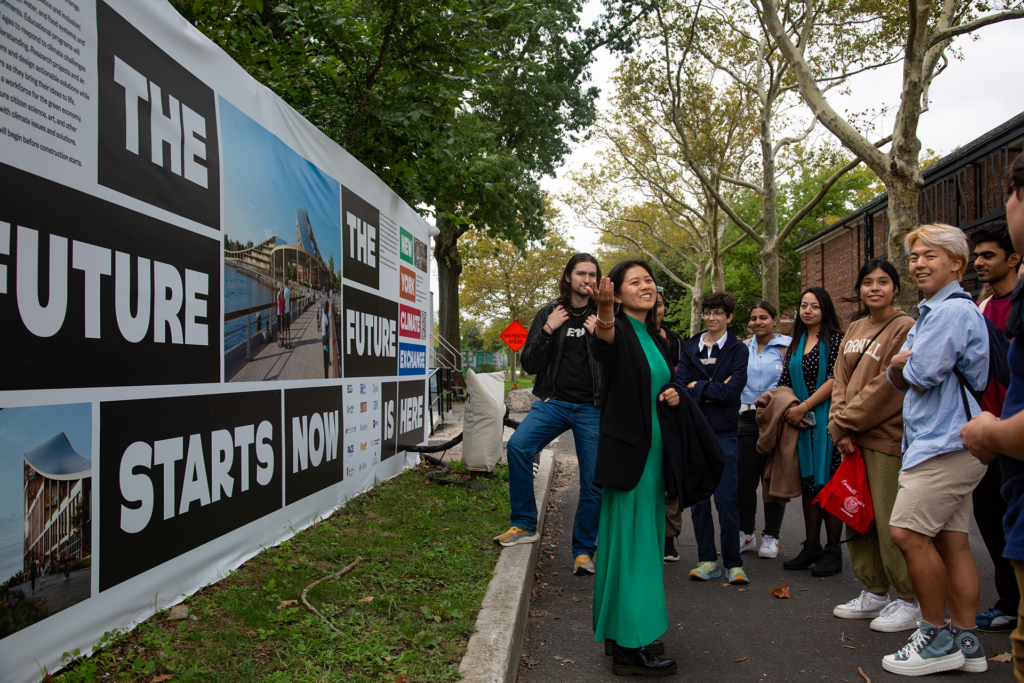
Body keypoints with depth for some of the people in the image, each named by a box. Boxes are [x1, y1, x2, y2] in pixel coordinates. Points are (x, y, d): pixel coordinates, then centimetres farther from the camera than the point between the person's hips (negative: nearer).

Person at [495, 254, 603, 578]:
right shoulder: (550, 313, 7)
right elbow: (529, 365, 4)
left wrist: (599, 334, -11)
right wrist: (548, 331, -9)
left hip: (592, 408, 0)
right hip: (553, 402, 0)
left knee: (593, 483, 0)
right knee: (518, 445, -25)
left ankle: (583, 551, 18)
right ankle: (524, 525, -12)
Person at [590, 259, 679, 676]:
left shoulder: (656, 340, 14)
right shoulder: (620, 332, -11)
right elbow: (604, 346, -36)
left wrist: (673, 395, 1)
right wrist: (604, 312, -57)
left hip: (652, 450, 9)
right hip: (625, 451, -9)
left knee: (646, 541, 15)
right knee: (630, 540, -6)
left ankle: (627, 633, 28)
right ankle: (631, 648, 2)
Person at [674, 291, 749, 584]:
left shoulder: (737, 349, 2)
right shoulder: (691, 346, 11)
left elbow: (733, 389, -11)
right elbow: (680, 383, -2)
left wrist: (697, 388, -4)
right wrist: (713, 392, -12)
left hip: (723, 431, -3)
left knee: (726, 498, -5)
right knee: (698, 498, 5)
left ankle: (733, 563, 7)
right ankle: (707, 560, 16)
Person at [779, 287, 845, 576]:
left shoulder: (836, 339, -3)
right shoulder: (796, 343, 15)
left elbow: (835, 380, -13)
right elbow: (784, 383, 14)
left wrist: (804, 407, -14)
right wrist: (790, 410, -4)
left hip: (827, 421, -6)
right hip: (801, 422, 6)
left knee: (828, 484, -3)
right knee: (808, 483, 9)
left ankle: (833, 551, 6)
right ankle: (811, 547, 18)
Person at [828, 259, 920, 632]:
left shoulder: (905, 327, -7)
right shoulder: (855, 328, 15)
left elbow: (890, 385, -14)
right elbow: (840, 379, 11)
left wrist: (845, 422, -10)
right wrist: (839, 426, -3)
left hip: (886, 437, -7)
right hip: (853, 439, 7)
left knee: (891, 522, -2)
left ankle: (910, 602, 13)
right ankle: (874, 593, 25)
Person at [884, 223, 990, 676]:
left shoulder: (954, 309, -12)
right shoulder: (930, 313, 22)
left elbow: (920, 378, -18)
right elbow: (899, 380, 18)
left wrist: (906, 364, 3)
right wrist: (899, 364, -4)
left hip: (947, 443, -10)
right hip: (941, 441, 10)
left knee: (907, 532, -11)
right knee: (951, 541, 10)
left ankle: (937, 637, 2)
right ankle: (966, 643, 16)